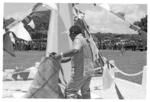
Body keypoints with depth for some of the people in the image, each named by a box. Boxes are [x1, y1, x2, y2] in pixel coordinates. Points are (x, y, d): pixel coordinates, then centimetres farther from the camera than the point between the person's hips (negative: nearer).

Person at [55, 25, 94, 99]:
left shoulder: (78, 39, -11)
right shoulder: (84, 40, 18)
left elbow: (76, 51, -33)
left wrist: (61, 55, -28)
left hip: (80, 71, -9)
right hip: (88, 70, 9)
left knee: (70, 90, -4)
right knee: (85, 90, 19)